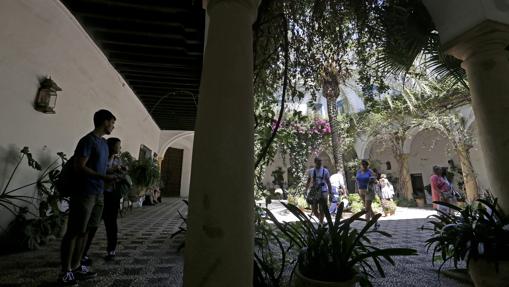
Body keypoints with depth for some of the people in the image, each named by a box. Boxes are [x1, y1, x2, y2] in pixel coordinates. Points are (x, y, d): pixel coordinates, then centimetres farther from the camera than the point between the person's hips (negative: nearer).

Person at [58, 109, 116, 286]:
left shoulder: (103, 142, 15)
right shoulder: (88, 141, -13)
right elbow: (79, 167, -18)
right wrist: (104, 177, -20)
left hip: (97, 193, 9)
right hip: (84, 193, -9)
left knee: (84, 231, 14)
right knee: (73, 232, 2)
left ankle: (76, 267, 25)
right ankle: (65, 273, 14)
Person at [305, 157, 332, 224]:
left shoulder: (325, 171, 2)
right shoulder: (310, 171, 5)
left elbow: (328, 182, 4)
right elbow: (308, 182, 10)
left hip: (323, 192, -2)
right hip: (313, 192, 2)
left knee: (321, 209, -1)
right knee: (314, 210, 6)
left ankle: (321, 223, 14)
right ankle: (320, 219, 33)